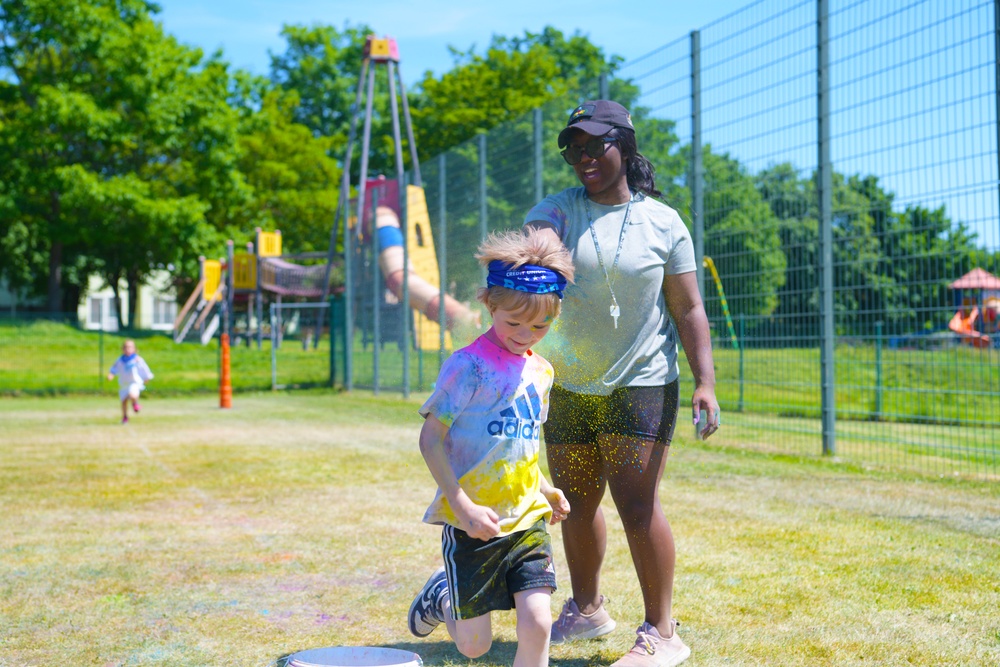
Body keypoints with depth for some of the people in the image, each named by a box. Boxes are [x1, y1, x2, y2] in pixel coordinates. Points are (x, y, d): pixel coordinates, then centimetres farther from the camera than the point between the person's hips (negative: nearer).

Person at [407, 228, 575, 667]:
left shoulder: (541, 372, 9)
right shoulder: (469, 365, -13)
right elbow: (430, 437, -14)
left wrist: (545, 490, 9)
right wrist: (462, 506, -20)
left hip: (527, 518, 5)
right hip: (472, 522, -5)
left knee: (537, 623, -10)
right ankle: (442, 597, 39)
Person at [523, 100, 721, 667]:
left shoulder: (663, 222, 0)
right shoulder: (560, 210, 4)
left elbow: (689, 309, 0)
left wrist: (706, 381, -11)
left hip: (641, 385, -3)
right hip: (567, 386, 4)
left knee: (637, 503, -11)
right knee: (576, 503, 13)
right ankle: (587, 609, 34)